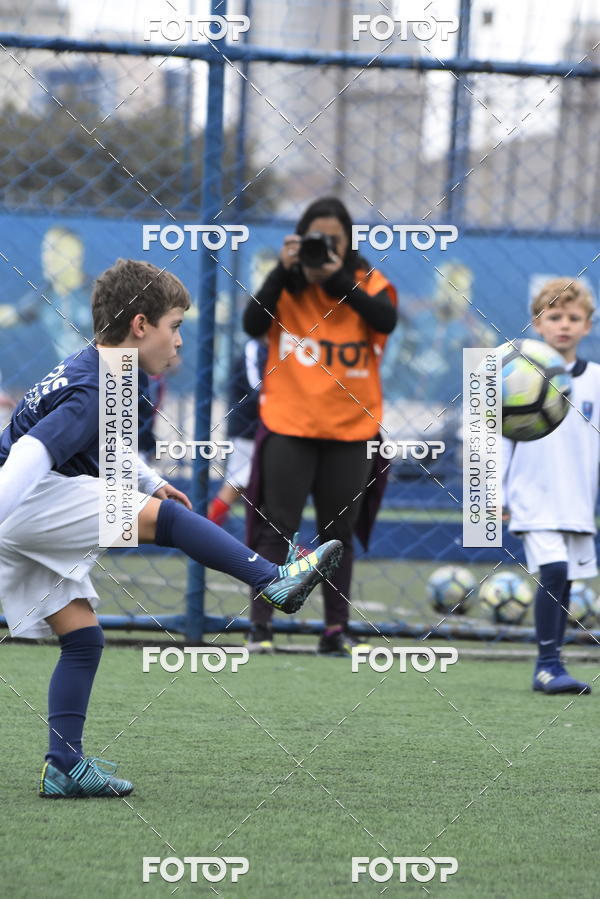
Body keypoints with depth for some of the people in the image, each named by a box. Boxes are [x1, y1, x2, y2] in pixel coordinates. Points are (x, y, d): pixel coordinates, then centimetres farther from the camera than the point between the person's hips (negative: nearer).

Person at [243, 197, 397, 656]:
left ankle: (337, 628, 15)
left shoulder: (368, 283, 1)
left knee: (339, 533, 9)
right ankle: (261, 626, -2)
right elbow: (253, 324, -15)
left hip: (351, 429, 1)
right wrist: (284, 272, -22)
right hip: (288, 426, -1)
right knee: (277, 528, -4)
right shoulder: (287, 284, 0)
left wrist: (337, 278, -25)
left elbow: (387, 319, -19)